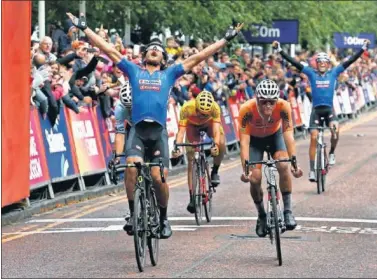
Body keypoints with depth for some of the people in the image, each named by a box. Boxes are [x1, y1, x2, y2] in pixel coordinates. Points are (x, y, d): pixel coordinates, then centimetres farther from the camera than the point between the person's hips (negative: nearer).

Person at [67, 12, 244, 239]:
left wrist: (226, 39, 15)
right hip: (138, 129, 0)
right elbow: (108, 49, 16)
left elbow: (198, 57, 16)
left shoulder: (170, 73, 16)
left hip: (159, 131, 0)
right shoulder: (134, 70, 16)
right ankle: (133, 214, -8)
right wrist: (84, 28, 15)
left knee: (158, 178, -6)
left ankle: (164, 218, 16)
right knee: (132, 167, -22)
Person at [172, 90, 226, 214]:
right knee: (191, 159, -10)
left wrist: (216, 145, -63)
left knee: (221, 144, -30)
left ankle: (215, 171, -3)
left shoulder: (215, 108, -38)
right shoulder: (187, 108, -39)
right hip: (193, 126, 0)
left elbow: (216, 130, -44)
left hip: (209, 124, 0)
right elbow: (181, 130, -41)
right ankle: (192, 198, -6)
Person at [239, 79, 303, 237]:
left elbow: (288, 135, -32)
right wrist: (245, 169, -45)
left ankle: (288, 211, -14)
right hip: (254, 139, 0)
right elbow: (244, 141, -35)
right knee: (254, 179, -14)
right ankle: (261, 215, 12)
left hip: (275, 136, 0)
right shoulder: (247, 110, -36)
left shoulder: (283, 107, -33)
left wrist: (294, 162, -43)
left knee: (283, 166, -26)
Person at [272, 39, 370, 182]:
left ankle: (332, 153, 0)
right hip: (316, 109, 0)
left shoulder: (334, 72, 3)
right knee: (313, 138, -6)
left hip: (329, 109, 0)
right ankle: (312, 170, 0)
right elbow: (294, 62, -5)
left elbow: (350, 61, -1)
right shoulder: (311, 73, 1)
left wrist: (364, 48, -6)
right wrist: (279, 50, -11)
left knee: (335, 129, -27)